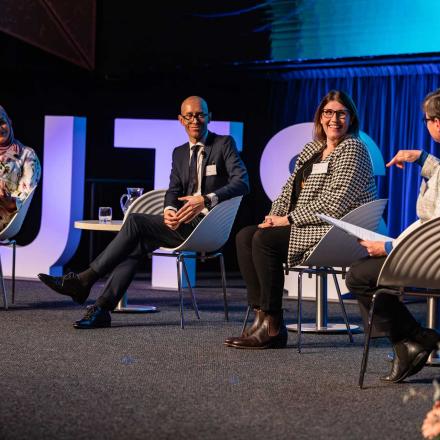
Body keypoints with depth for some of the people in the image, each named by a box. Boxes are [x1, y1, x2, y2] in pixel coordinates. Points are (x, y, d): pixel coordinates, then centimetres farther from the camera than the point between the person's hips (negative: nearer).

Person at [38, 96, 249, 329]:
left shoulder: (225, 144, 0)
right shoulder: (179, 153, 21)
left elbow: (242, 182, -13)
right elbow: (174, 190, 13)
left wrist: (205, 200, -28)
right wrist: (169, 210, -12)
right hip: (183, 222, 7)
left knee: (134, 221, -21)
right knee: (137, 242, -20)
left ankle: (84, 280, -17)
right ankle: (102, 308, -25)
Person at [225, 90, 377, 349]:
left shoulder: (353, 149, -7)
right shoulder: (311, 149, 18)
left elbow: (335, 203, -17)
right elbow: (290, 189, 20)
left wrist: (289, 219, -15)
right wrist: (275, 216, -1)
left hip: (337, 232, -9)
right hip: (302, 225, 9)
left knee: (264, 240, -24)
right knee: (245, 237, -7)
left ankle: (273, 326, -18)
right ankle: (262, 316, -13)